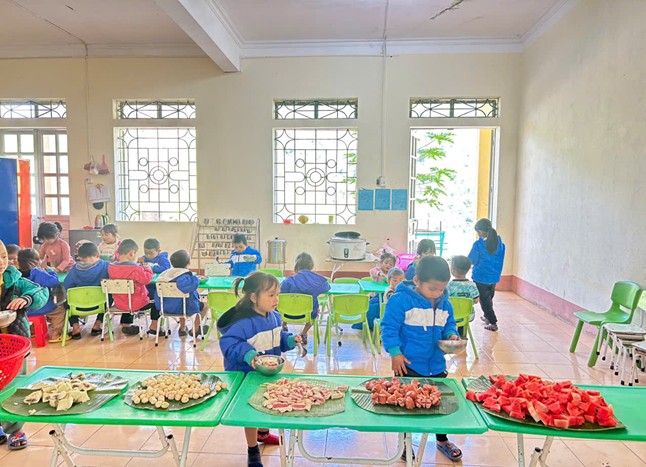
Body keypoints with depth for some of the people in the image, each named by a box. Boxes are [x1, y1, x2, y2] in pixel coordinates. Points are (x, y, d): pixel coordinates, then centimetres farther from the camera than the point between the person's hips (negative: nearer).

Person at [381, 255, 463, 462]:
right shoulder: (400, 300, -17)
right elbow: (389, 327, -15)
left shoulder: (445, 303, 2)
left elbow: (449, 325, 15)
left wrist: (451, 335, -6)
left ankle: (442, 440, 42)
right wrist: (395, 352, -19)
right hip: (408, 365, -5)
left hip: (437, 366, 5)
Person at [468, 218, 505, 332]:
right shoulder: (500, 243, -2)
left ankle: (493, 323, 3)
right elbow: (501, 261, 8)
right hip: (494, 277, 6)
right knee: (489, 298, 24)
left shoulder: (478, 244, -18)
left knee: (484, 300, 6)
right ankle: (487, 317, 39)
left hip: (481, 277, -6)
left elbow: (472, 260, -10)